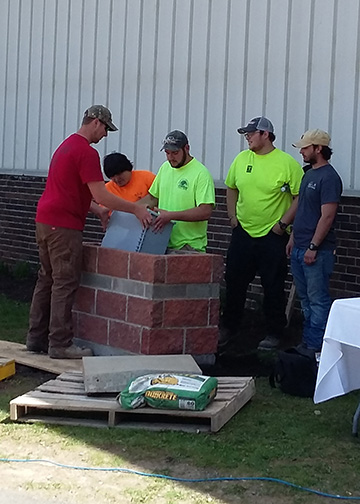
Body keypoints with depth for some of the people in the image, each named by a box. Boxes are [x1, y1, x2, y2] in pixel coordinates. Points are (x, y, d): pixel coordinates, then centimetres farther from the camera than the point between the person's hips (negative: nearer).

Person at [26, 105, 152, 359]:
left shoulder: (66, 146, 19)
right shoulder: (87, 152, -13)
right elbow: (100, 195, -18)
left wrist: (99, 211, 22)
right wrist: (136, 209, -11)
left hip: (45, 222, 10)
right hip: (64, 226, -10)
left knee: (47, 279, 14)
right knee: (65, 283, -5)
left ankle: (37, 338, 18)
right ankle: (60, 344, -3)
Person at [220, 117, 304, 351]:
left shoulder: (287, 163, -9)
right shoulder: (242, 159, 6)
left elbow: (300, 197, -9)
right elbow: (232, 188, 19)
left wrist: (283, 224, -13)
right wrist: (233, 216, 10)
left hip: (272, 236, -5)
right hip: (243, 233, 5)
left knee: (273, 288, 4)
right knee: (234, 284, 9)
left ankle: (274, 334, 17)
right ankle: (229, 330, 22)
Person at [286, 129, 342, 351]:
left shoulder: (329, 178, -14)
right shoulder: (309, 174, 16)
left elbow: (327, 216, -19)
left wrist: (313, 247, -20)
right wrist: (293, 238, 19)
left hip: (317, 251, -10)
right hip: (300, 249, 10)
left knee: (318, 300, -4)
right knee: (306, 298, 15)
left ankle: (316, 346, 0)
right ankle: (307, 342, 23)